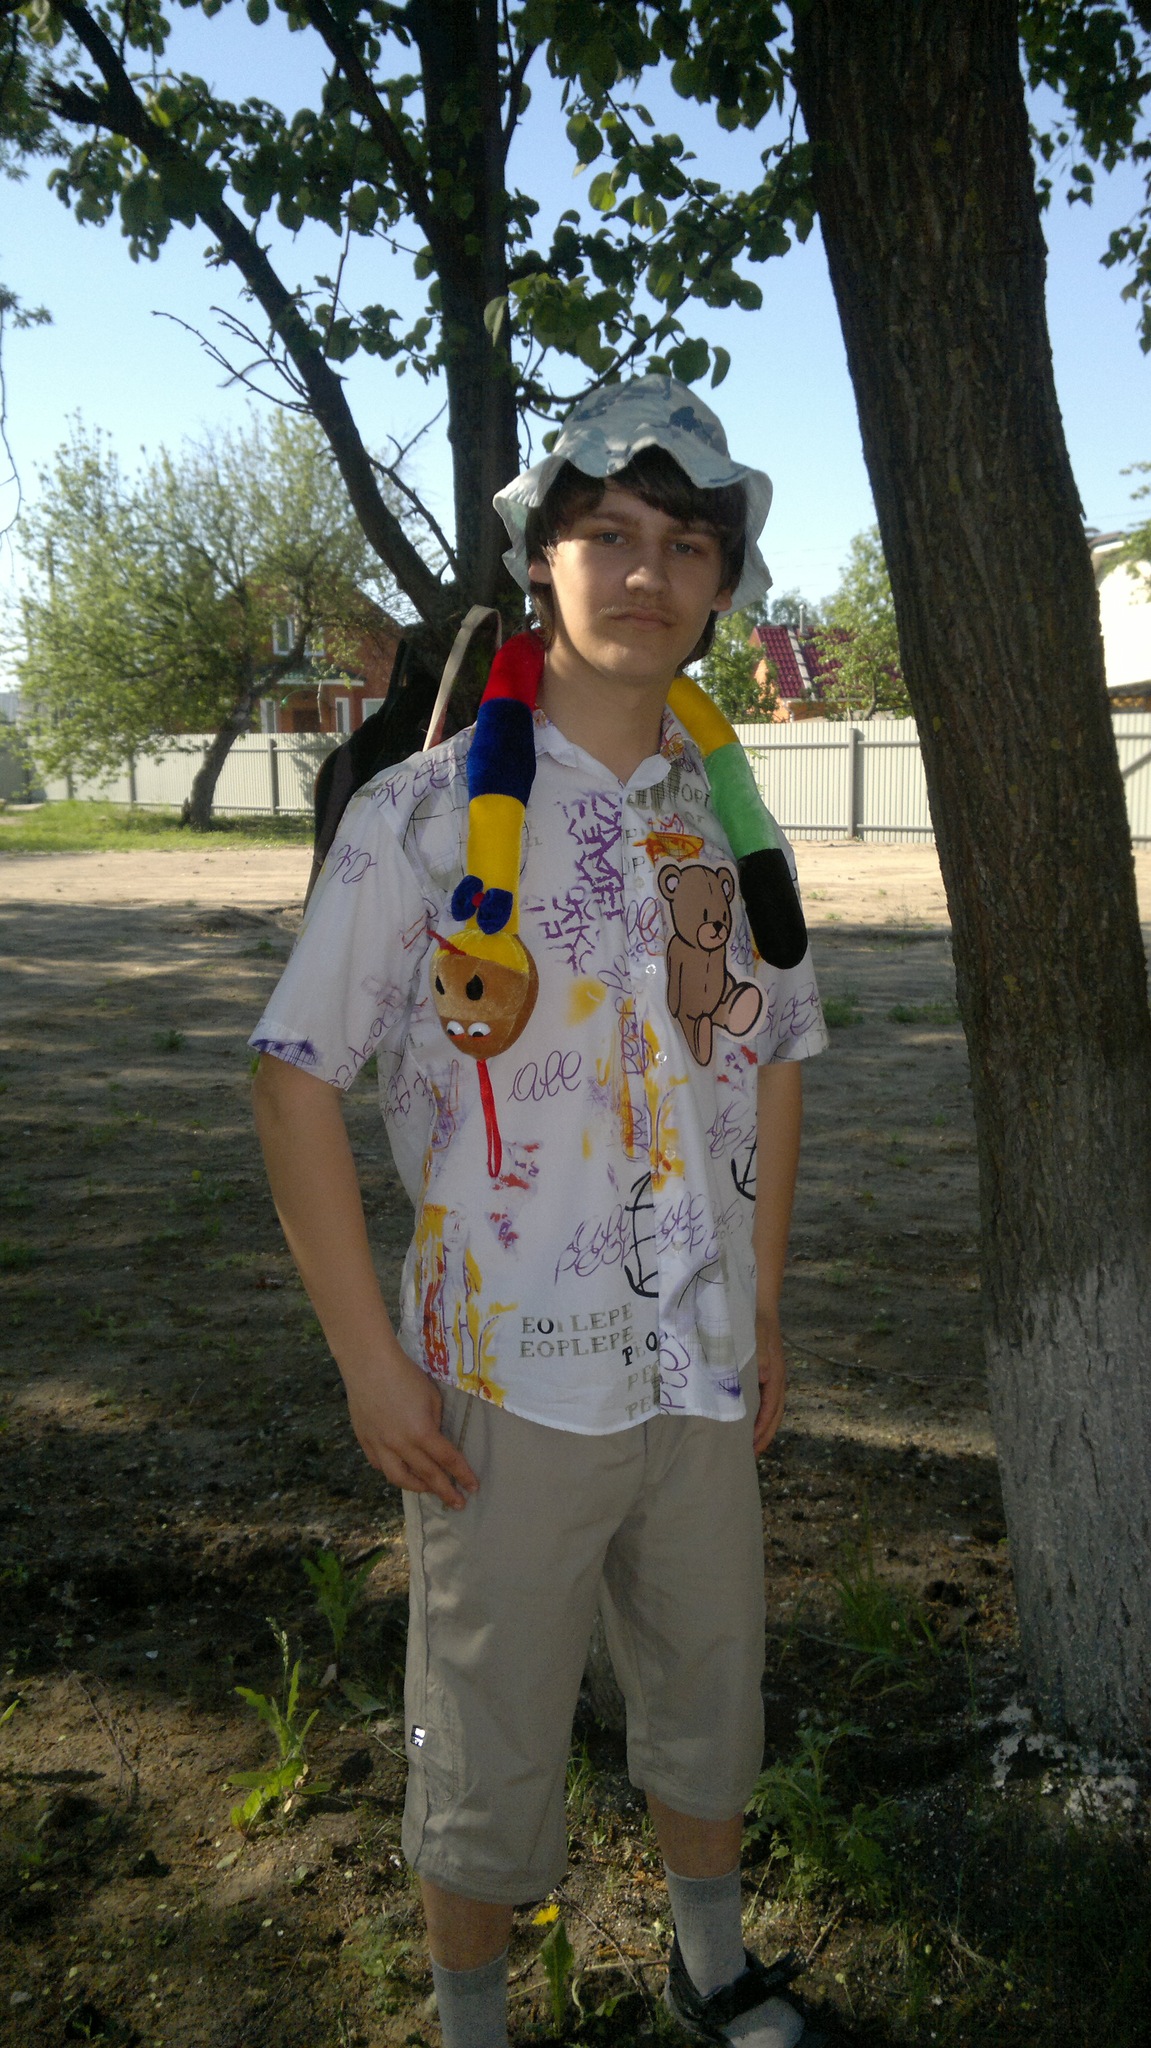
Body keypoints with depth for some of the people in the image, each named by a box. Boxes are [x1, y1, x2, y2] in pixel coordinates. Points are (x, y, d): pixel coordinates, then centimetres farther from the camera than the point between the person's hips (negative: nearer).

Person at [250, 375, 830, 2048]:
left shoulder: (731, 823, 3)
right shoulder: (429, 812, -12)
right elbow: (297, 1077, -12)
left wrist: (763, 1313, 12)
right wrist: (370, 1361, -14)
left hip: (704, 1377, 5)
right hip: (513, 1381, -5)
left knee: (711, 1704, 23)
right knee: (490, 1756, 12)